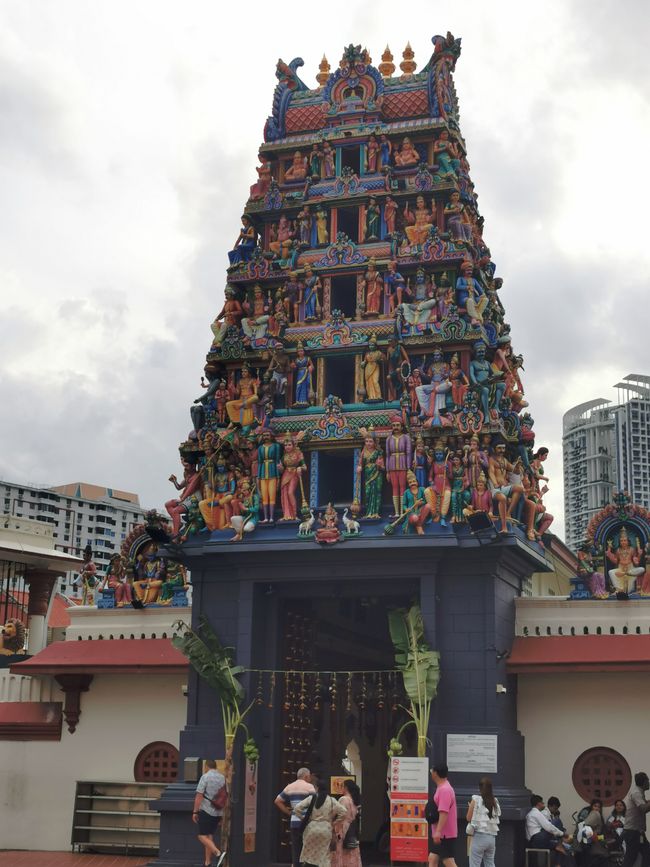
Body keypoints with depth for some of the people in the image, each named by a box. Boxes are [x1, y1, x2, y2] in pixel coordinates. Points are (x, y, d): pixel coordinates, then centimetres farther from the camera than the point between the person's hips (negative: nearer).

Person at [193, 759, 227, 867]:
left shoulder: (205, 777, -8)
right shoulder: (223, 778, 8)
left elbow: (199, 796, -14)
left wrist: (195, 811, -9)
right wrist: (223, 815, 19)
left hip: (206, 811, -6)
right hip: (218, 813, 6)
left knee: (202, 836, -3)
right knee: (209, 836, 14)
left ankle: (218, 853, -23)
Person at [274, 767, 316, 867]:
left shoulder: (289, 787, 13)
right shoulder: (309, 787, -5)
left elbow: (277, 801, 12)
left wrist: (288, 812, 12)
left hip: (294, 822, 5)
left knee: (296, 849, 9)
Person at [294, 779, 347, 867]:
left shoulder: (311, 798, -3)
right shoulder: (331, 800, -2)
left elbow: (297, 808, -6)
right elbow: (344, 812, -5)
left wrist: (302, 818, 7)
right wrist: (334, 821, 5)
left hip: (312, 828, 0)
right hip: (326, 829, 0)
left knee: (309, 855, 9)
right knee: (323, 856, 9)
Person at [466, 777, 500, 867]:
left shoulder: (476, 799, -7)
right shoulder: (495, 801, 5)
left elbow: (469, 818, -1)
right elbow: (497, 815, 11)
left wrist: (471, 807, 16)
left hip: (479, 836, -5)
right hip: (492, 837, 5)